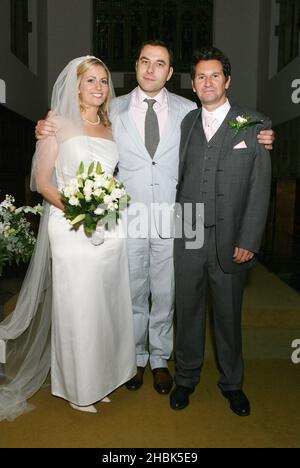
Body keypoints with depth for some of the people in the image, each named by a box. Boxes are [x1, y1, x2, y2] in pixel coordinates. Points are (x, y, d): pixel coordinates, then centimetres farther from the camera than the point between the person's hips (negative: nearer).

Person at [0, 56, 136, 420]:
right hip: (72, 229, -5)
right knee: (77, 308, 3)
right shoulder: (60, 123, 0)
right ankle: (78, 388, 24)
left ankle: (102, 377, 32)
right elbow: (42, 180, -5)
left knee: (107, 305, 12)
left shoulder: (110, 128, 14)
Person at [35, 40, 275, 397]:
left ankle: (160, 359, 34)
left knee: (164, 295, 12)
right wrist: (48, 133, -5)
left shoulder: (188, 110, 3)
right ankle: (137, 357, 35)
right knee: (134, 294, 13)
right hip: (129, 219, 0)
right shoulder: (114, 109, 3)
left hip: (170, 220, 0)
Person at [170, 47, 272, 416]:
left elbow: (260, 187, -4)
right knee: (188, 310, 12)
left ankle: (232, 382, 33)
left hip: (230, 239, -2)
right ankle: (186, 378, 33)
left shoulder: (254, 125, 0)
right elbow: (179, 177, 8)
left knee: (228, 313, 11)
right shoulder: (185, 124, 10)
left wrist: (248, 241, -9)